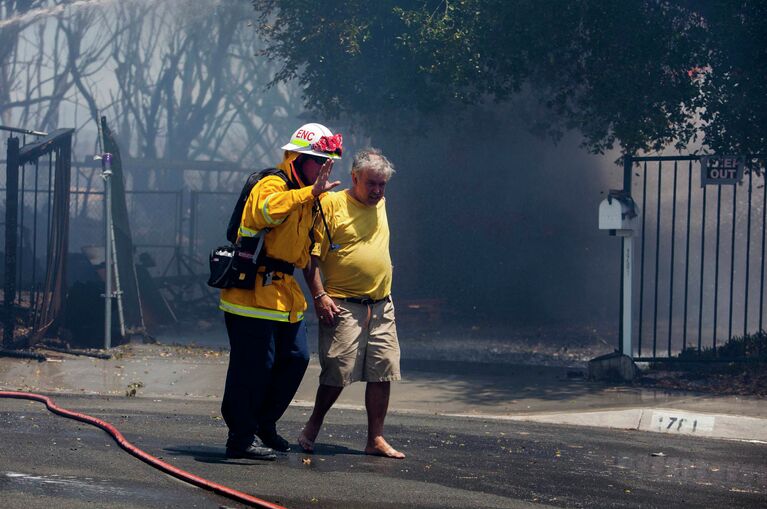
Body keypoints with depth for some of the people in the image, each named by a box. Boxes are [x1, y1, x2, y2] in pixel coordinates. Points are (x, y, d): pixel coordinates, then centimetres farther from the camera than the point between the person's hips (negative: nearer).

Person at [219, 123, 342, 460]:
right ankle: (241, 437, -1)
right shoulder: (273, 185, -12)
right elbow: (265, 210, -38)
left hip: (284, 292, 10)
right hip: (253, 290, -10)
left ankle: (264, 426, 22)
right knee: (255, 365, -9)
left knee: (296, 359, 9)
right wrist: (311, 192, -41)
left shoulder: (305, 195, 19)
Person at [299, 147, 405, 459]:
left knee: (383, 374, 2)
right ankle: (312, 428, 15)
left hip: (382, 306, 6)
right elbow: (312, 254, -8)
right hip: (343, 305, -6)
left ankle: (376, 439, 9)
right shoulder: (331, 204, -6)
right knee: (338, 374, -5)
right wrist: (319, 295, -15)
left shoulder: (380, 204, 15)